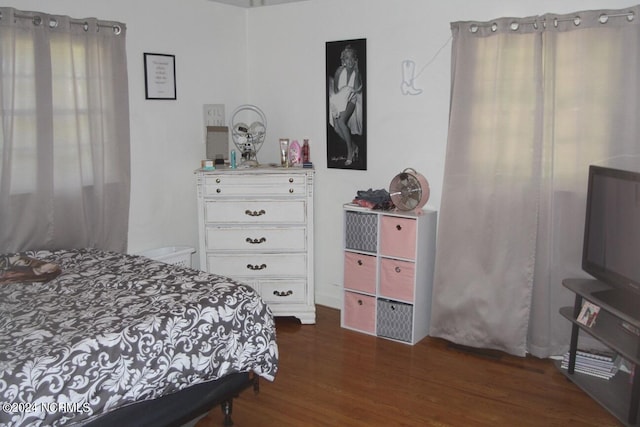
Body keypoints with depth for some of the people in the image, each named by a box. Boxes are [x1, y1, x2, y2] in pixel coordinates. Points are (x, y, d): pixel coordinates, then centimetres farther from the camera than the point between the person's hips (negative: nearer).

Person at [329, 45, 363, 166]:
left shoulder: (357, 72, 3)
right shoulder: (340, 70, 6)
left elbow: (357, 88, -7)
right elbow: (335, 89, 5)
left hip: (351, 100, -4)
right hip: (339, 100, 4)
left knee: (341, 120, -31)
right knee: (337, 128, -14)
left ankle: (350, 151, -22)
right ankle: (353, 147, 10)